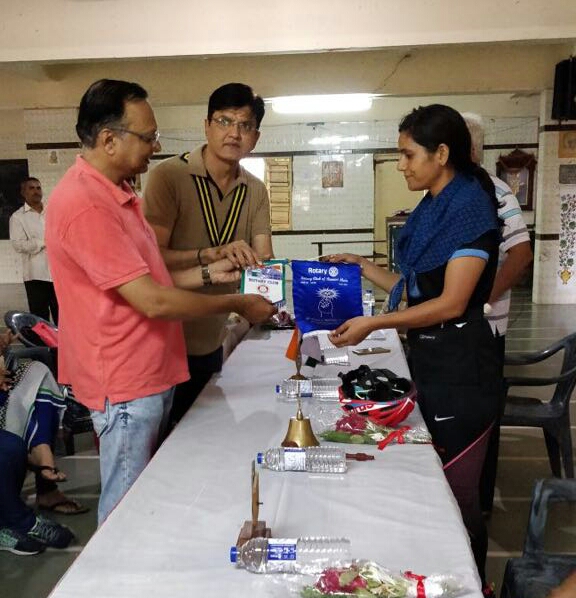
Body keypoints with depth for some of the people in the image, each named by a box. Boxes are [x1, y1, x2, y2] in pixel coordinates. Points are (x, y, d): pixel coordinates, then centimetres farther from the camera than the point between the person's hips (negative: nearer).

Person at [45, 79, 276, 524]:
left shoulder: (117, 193, 10)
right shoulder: (84, 204, -23)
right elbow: (153, 301, -25)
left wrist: (207, 274, 5)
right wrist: (237, 304, -14)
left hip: (150, 374, 10)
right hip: (125, 385, -10)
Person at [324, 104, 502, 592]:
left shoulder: (470, 206, -14)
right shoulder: (431, 208, 12)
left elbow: (451, 302, -19)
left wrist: (373, 324, -21)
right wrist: (363, 266, 11)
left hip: (460, 366, -9)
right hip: (430, 357, 9)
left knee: (455, 495, 3)